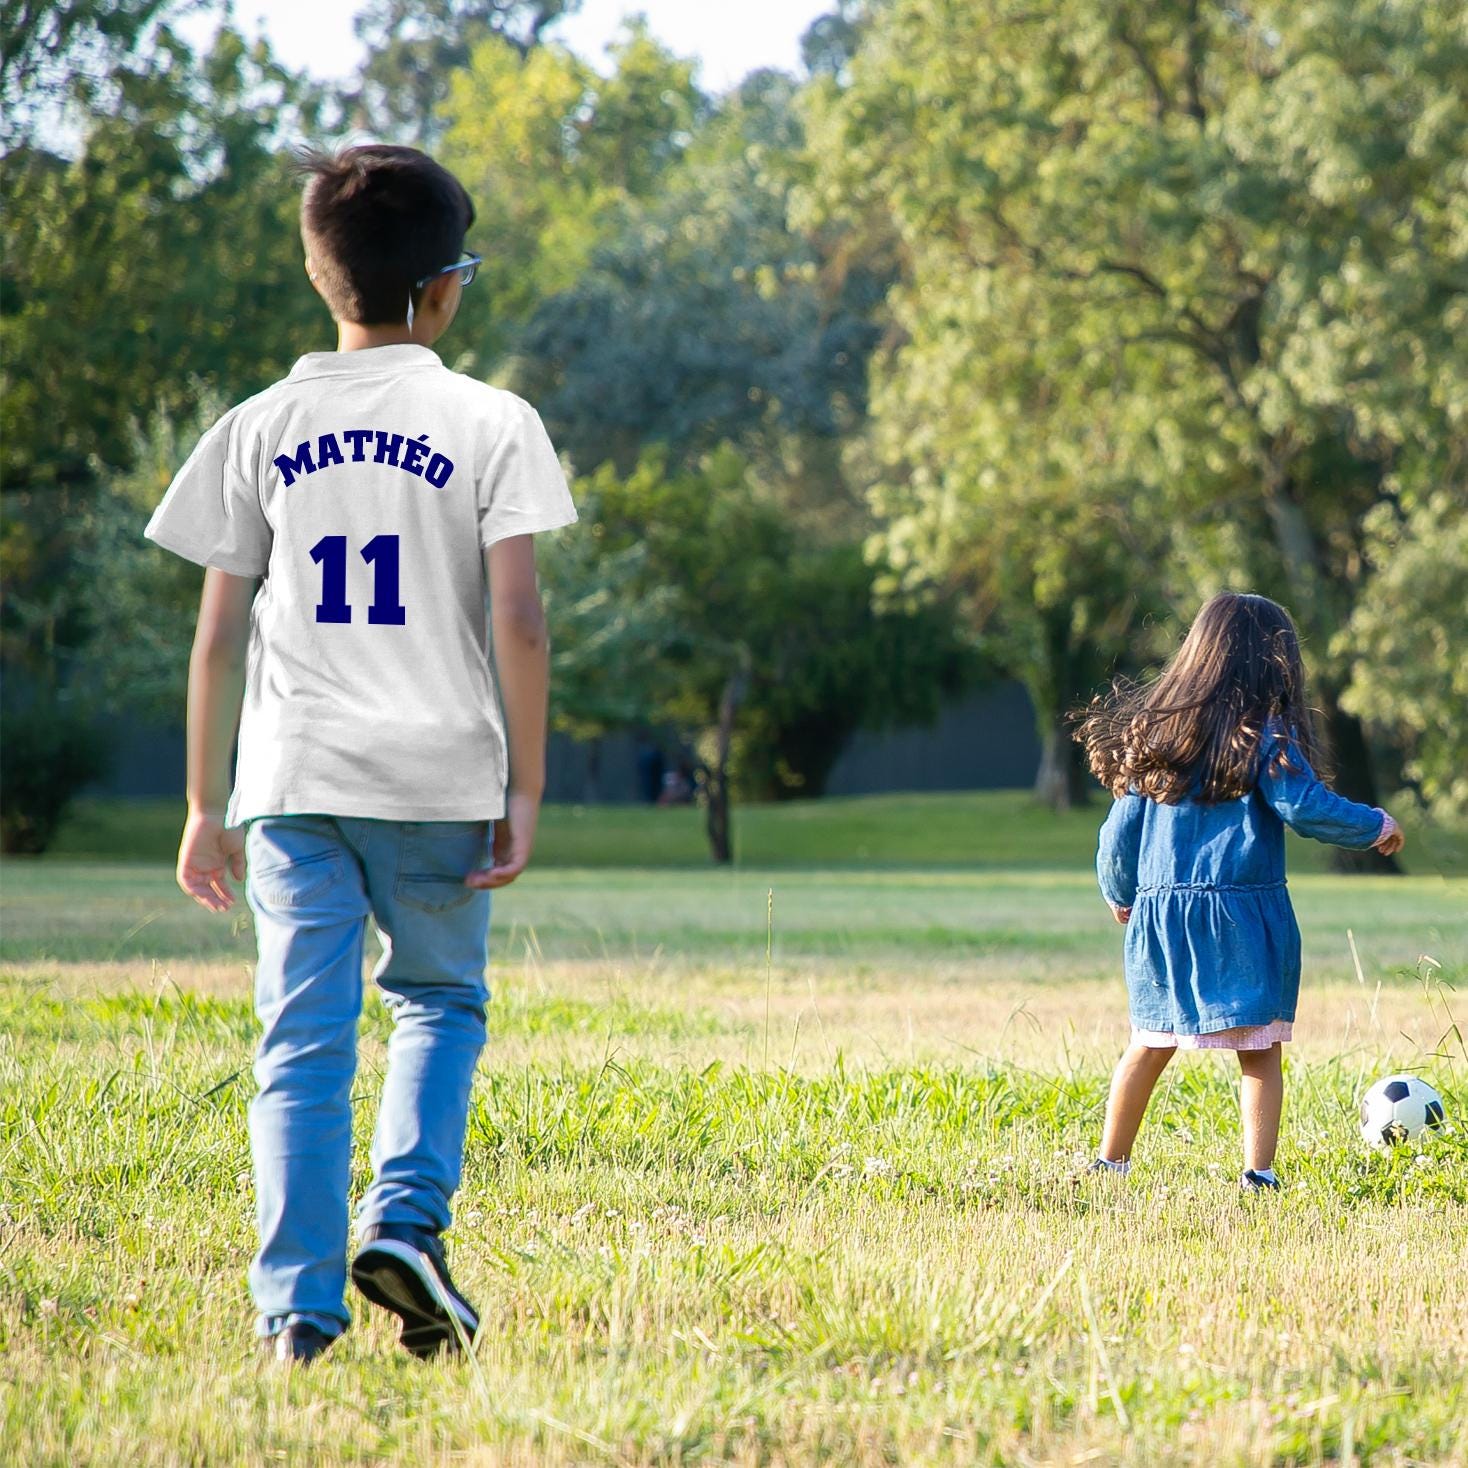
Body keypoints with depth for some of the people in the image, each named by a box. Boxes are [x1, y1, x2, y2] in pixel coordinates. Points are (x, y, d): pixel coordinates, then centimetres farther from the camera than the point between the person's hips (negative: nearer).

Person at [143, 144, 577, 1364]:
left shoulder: (259, 430, 6)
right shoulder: (490, 424, -1)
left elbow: (219, 635, 5)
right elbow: (517, 620, -8)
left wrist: (206, 804, 12)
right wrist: (527, 788, -1)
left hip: (293, 779, 1)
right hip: (438, 774, -1)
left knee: (305, 1038, 3)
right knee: (440, 1003, 19)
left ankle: (299, 1307, -4)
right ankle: (405, 1221, -1)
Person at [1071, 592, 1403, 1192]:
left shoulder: (1153, 731, 8)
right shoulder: (1265, 734, -7)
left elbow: (1121, 826, 11)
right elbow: (1306, 808, -12)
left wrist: (1120, 896, 26)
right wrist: (1376, 826, 4)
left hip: (1159, 917, 5)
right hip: (1243, 917, -5)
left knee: (1149, 1045, 15)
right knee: (1259, 1053, 2)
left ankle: (1110, 1163, 18)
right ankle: (1258, 1171, -4)